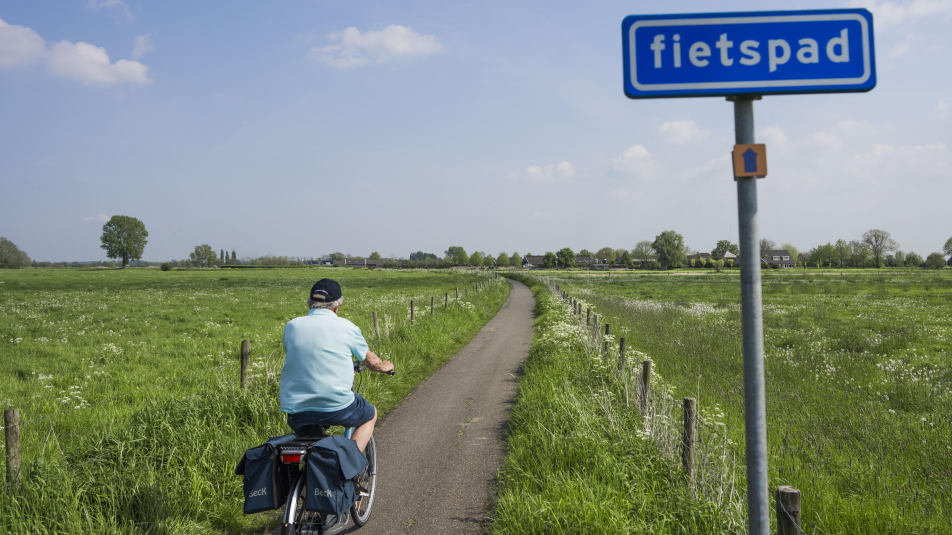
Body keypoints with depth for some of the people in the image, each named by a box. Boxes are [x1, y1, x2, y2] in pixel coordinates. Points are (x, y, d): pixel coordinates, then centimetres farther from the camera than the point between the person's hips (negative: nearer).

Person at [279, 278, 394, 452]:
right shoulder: (346, 327, -3)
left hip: (296, 410, 3)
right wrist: (384, 367, 36)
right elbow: (371, 361, 12)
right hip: (336, 407, -3)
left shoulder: (291, 326, 4)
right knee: (370, 415, 26)